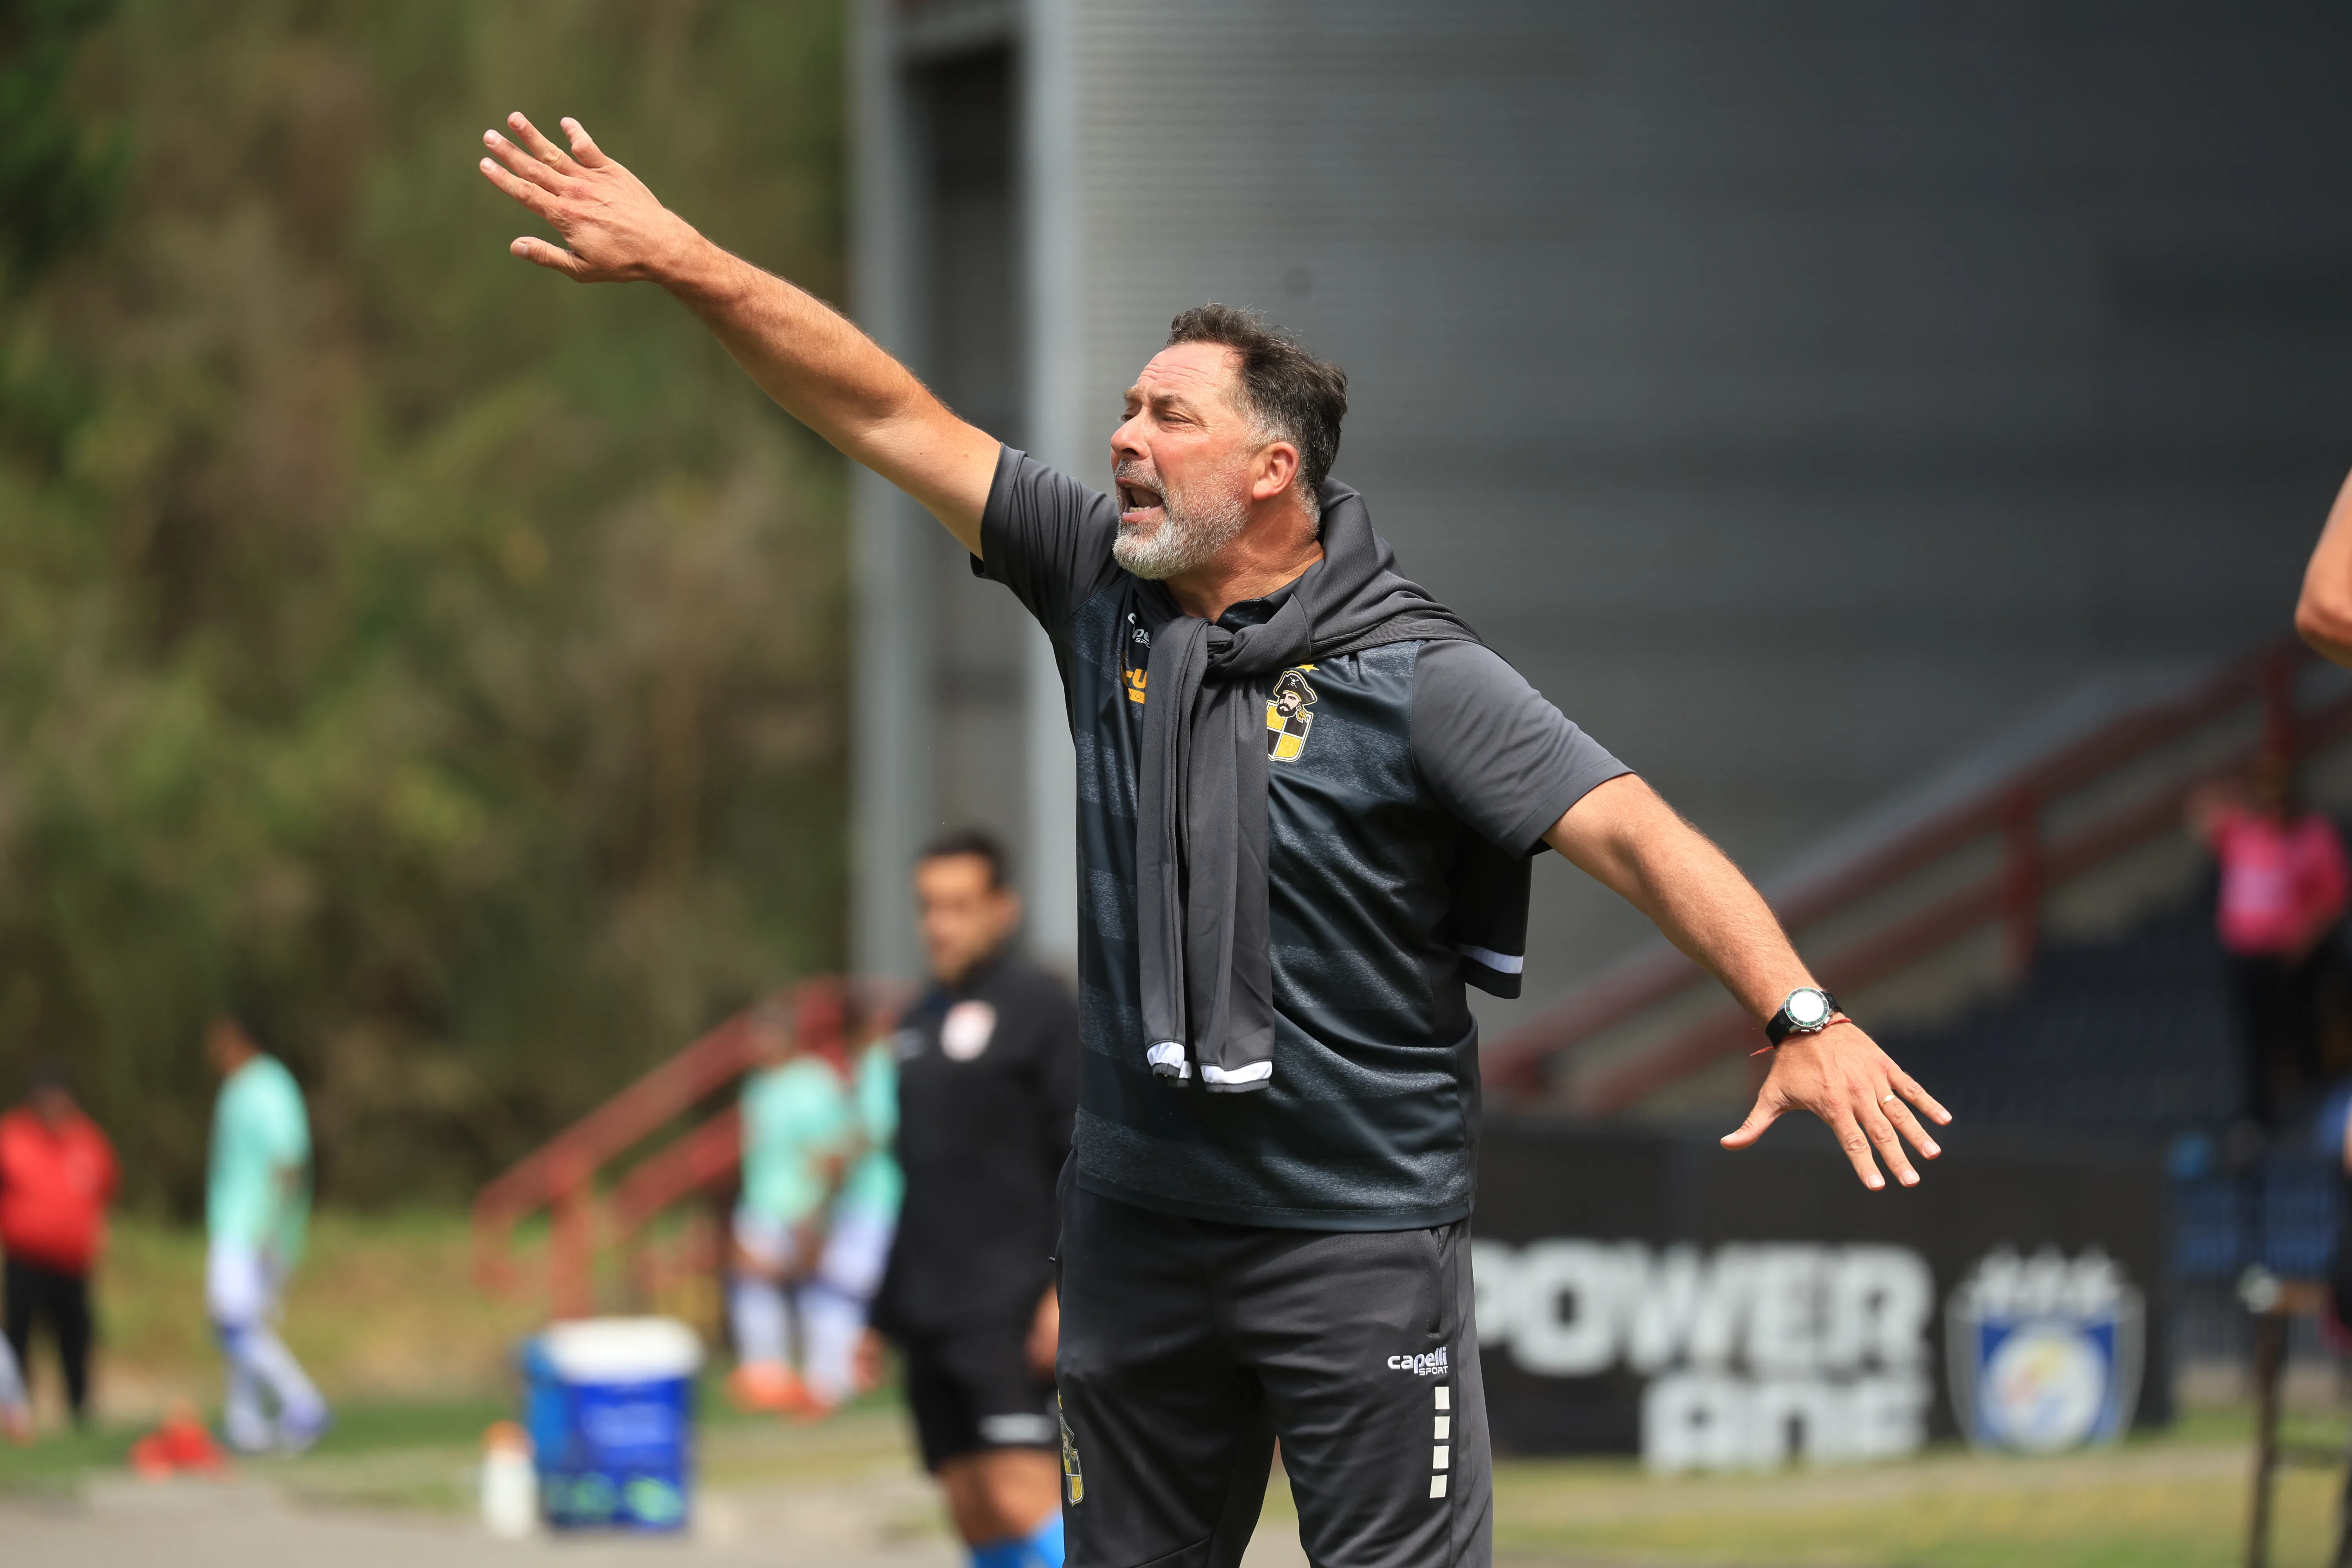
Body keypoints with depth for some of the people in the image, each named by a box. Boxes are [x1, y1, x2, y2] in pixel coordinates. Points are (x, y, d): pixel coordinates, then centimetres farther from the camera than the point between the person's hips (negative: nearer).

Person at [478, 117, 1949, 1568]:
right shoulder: (1104, 586, 4)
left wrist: (1802, 1013, -35)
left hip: (1364, 1237, -6)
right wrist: (682, 259, 3)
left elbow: (1635, 830, -21)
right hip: (1142, 1223, 6)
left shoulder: (1416, 676, -12)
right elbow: (892, 414, 6)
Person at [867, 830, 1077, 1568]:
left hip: (1012, 1309, -7)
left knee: (1022, 1496, -18)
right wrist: (885, 1313, 22)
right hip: (931, 1312, 7)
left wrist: (1069, 1287, -18)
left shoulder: (1038, 1005, -4)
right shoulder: (920, 1023, 18)